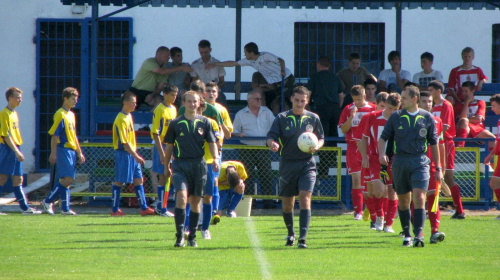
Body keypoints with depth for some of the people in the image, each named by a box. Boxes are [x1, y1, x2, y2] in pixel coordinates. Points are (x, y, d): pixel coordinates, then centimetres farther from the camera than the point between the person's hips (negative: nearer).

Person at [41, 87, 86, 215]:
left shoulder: (71, 114, 17)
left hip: (72, 151, 9)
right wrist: (53, 153, -19)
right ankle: (48, 201, -4)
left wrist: (79, 153, 22)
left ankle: (65, 209, 6)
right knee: (67, 179, -13)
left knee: (67, 181, 6)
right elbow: (54, 135, -14)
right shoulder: (60, 114, -10)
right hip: (63, 150, -9)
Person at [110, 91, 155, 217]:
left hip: (132, 153, 9)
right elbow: (124, 142, -21)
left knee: (138, 179, 6)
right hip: (123, 153, -9)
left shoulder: (129, 116, 12)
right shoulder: (121, 119, -17)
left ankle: (144, 208, 6)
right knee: (119, 181, -1)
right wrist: (136, 156, -21)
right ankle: (115, 210, 6)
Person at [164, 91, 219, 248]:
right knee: (181, 196, -18)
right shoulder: (175, 124, 5)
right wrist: (166, 166, 14)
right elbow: (169, 146, 12)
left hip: (199, 164, 2)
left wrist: (215, 158, -9)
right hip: (180, 165, -2)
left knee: (195, 201, 6)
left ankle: (192, 237, 16)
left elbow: (211, 143, 8)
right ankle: (180, 236, -20)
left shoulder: (204, 122, 8)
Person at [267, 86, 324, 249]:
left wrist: (316, 146, -9)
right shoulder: (282, 118, 3)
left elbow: (321, 138, 14)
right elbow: (271, 137, -2)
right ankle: (291, 234, 32)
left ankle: (302, 238, -20)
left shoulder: (313, 118, 7)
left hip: (307, 164, -1)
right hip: (287, 164, 1)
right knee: (287, 202, 9)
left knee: (305, 198, -16)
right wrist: (272, 144, -26)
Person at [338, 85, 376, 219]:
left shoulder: (373, 109, 3)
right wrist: (352, 116, -10)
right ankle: (358, 211, -3)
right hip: (353, 147, 1)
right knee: (356, 179, -4)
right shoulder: (348, 110, 7)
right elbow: (343, 130, 2)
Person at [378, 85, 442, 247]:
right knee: (403, 200, 7)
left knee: (419, 197, -16)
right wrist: (381, 154, -12)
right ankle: (407, 235, 19)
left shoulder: (427, 118, 5)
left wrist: (438, 168, 11)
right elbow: (383, 137, 9)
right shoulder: (396, 117, 7)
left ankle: (418, 235, -19)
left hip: (420, 162, -2)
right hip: (400, 161, 2)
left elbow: (434, 143, 11)